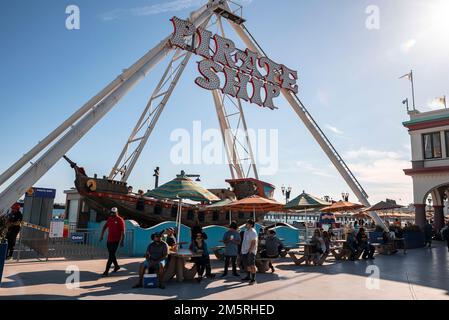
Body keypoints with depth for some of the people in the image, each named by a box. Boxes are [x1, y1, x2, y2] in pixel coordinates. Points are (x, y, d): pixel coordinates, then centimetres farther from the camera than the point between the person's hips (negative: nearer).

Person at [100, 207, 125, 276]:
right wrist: (102, 235, 11)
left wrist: (122, 241, -13)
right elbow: (104, 227, 19)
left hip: (116, 241, -7)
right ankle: (116, 266, 37)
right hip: (109, 240, 7)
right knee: (111, 254, 18)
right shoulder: (109, 219, 7)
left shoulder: (120, 220, -11)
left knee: (111, 256, -7)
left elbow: (123, 232, -11)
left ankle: (106, 271, -3)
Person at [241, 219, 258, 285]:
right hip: (244, 251, 9)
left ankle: (253, 279, 2)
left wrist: (250, 251, -24)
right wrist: (242, 250, 16)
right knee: (246, 265, 17)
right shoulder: (246, 231, 14)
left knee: (252, 265, -4)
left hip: (251, 251, -9)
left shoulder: (253, 232, -15)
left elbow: (253, 243, -20)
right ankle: (248, 277, 31)